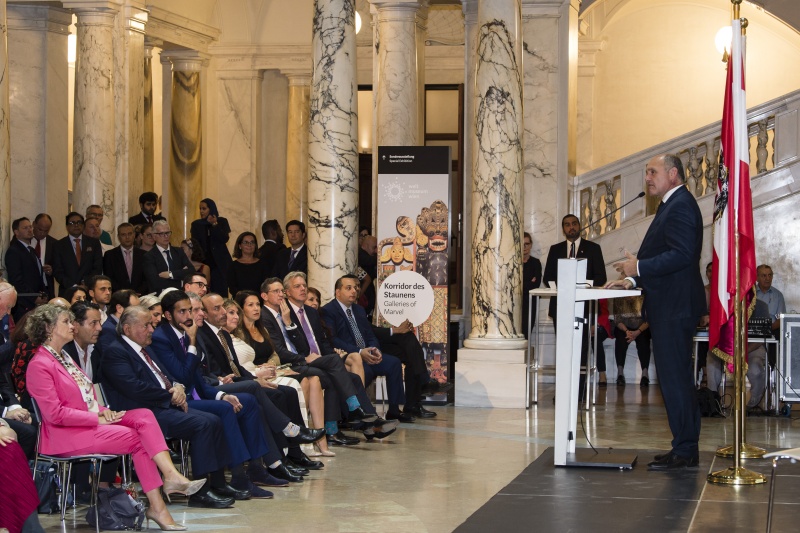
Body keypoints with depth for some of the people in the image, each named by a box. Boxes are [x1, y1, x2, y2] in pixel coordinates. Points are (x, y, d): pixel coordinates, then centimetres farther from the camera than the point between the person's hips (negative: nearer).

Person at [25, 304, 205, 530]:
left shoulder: (63, 358, 21)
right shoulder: (39, 365, -10)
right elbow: (55, 414, -18)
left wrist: (102, 410, 0)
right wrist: (97, 417, -16)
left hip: (91, 421, 9)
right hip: (67, 435, -9)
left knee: (144, 416, -15)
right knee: (137, 438, -19)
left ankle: (171, 476, -29)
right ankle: (156, 506, -16)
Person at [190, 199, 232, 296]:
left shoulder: (222, 221, 7)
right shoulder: (196, 224, 11)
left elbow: (225, 239, -6)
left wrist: (214, 224, -14)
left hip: (220, 262, -1)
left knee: (221, 290, -10)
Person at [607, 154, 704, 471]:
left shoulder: (680, 206, -14)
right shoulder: (673, 205, 20)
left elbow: (682, 254, -24)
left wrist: (639, 267, -19)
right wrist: (634, 280, 13)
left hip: (674, 308, -11)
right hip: (669, 307, 11)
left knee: (674, 378, -8)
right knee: (677, 378, 13)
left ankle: (684, 451, -5)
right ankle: (686, 449, 19)